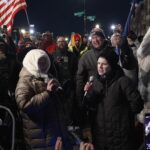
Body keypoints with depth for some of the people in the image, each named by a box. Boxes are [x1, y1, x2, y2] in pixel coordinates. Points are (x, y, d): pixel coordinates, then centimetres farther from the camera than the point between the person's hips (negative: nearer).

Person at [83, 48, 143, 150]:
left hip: (119, 133, -5)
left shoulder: (122, 81, -14)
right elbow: (92, 107, 4)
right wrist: (89, 94, -14)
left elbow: (137, 103, -13)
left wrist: (122, 114, 0)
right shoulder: (96, 81, 5)